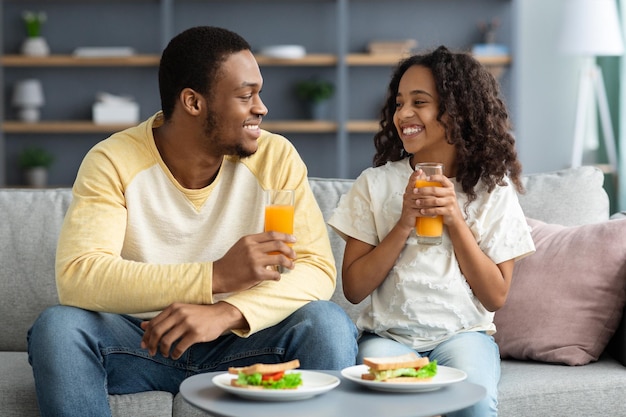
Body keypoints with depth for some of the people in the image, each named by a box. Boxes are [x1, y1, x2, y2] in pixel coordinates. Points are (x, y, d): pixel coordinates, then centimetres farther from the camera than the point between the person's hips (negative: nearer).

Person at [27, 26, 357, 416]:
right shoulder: (112, 161, -12)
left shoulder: (275, 157, -6)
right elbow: (76, 277, -25)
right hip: (143, 341, -1)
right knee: (58, 328, -29)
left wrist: (226, 312, -34)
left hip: (241, 340, 1)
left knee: (329, 325, -26)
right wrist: (217, 276, -35)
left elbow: (318, 269, -15)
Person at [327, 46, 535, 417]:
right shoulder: (375, 183, 2)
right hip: (389, 334, 0)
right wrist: (404, 223, -13)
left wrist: (455, 219, -10)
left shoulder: (493, 188, 3)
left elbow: (495, 297, 0)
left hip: (464, 333, 1)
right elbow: (354, 289, -1)